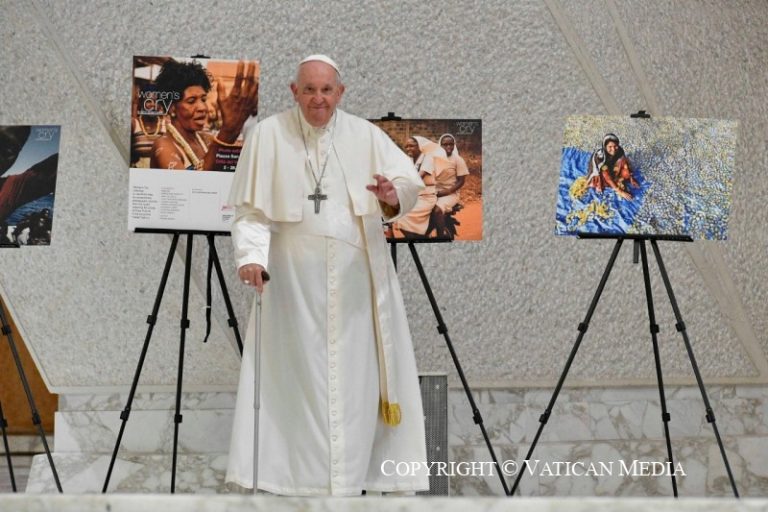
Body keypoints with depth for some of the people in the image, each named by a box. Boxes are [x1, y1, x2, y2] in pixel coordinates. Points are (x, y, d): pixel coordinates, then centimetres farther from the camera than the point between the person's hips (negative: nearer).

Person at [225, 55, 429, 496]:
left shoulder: (365, 135, 1)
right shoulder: (268, 135, -3)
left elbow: (410, 182, -6)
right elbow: (251, 207, -4)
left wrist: (394, 195, -28)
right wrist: (252, 256, -19)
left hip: (357, 274, 2)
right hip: (294, 276, -1)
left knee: (358, 371, 4)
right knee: (296, 370, 2)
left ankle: (354, 472, 12)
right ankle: (296, 469, 7)